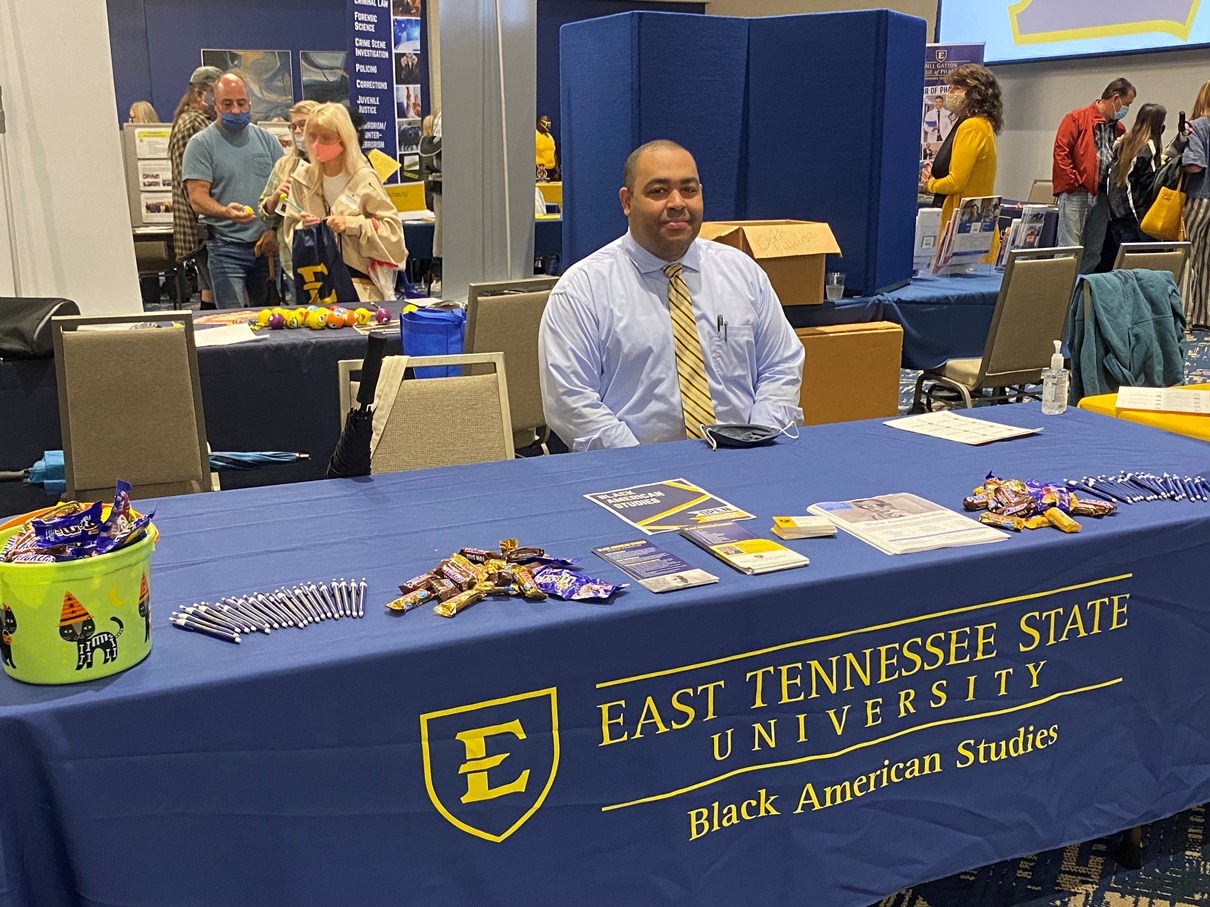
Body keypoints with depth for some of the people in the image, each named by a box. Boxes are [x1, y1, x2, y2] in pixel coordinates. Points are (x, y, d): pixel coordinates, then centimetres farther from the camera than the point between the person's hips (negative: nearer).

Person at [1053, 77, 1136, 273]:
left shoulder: (1119, 128, 16)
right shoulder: (1077, 118, -3)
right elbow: (1061, 151, -9)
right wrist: (1073, 183, -11)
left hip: (1102, 196, 7)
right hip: (1075, 193, -7)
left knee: (1094, 252, 8)